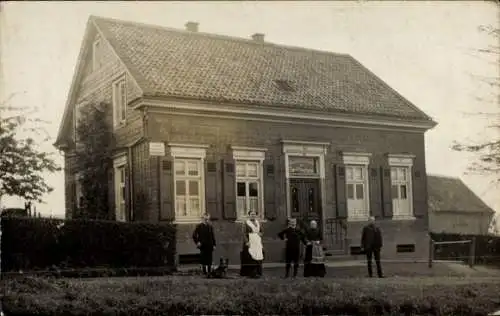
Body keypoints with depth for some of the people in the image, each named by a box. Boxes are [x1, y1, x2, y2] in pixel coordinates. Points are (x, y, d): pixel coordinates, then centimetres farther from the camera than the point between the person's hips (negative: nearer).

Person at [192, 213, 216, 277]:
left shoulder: (210, 227, 10)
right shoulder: (199, 226, 1)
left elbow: (213, 236, 13)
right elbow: (194, 235, 3)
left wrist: (214, 245, 7)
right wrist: (197, 242, -8)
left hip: (209, 246, 3)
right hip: (202, 246, -2)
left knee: (209, 260, 2)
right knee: (203, 260, -1)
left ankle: (209, 272, 7)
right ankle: (204, 272, 6)